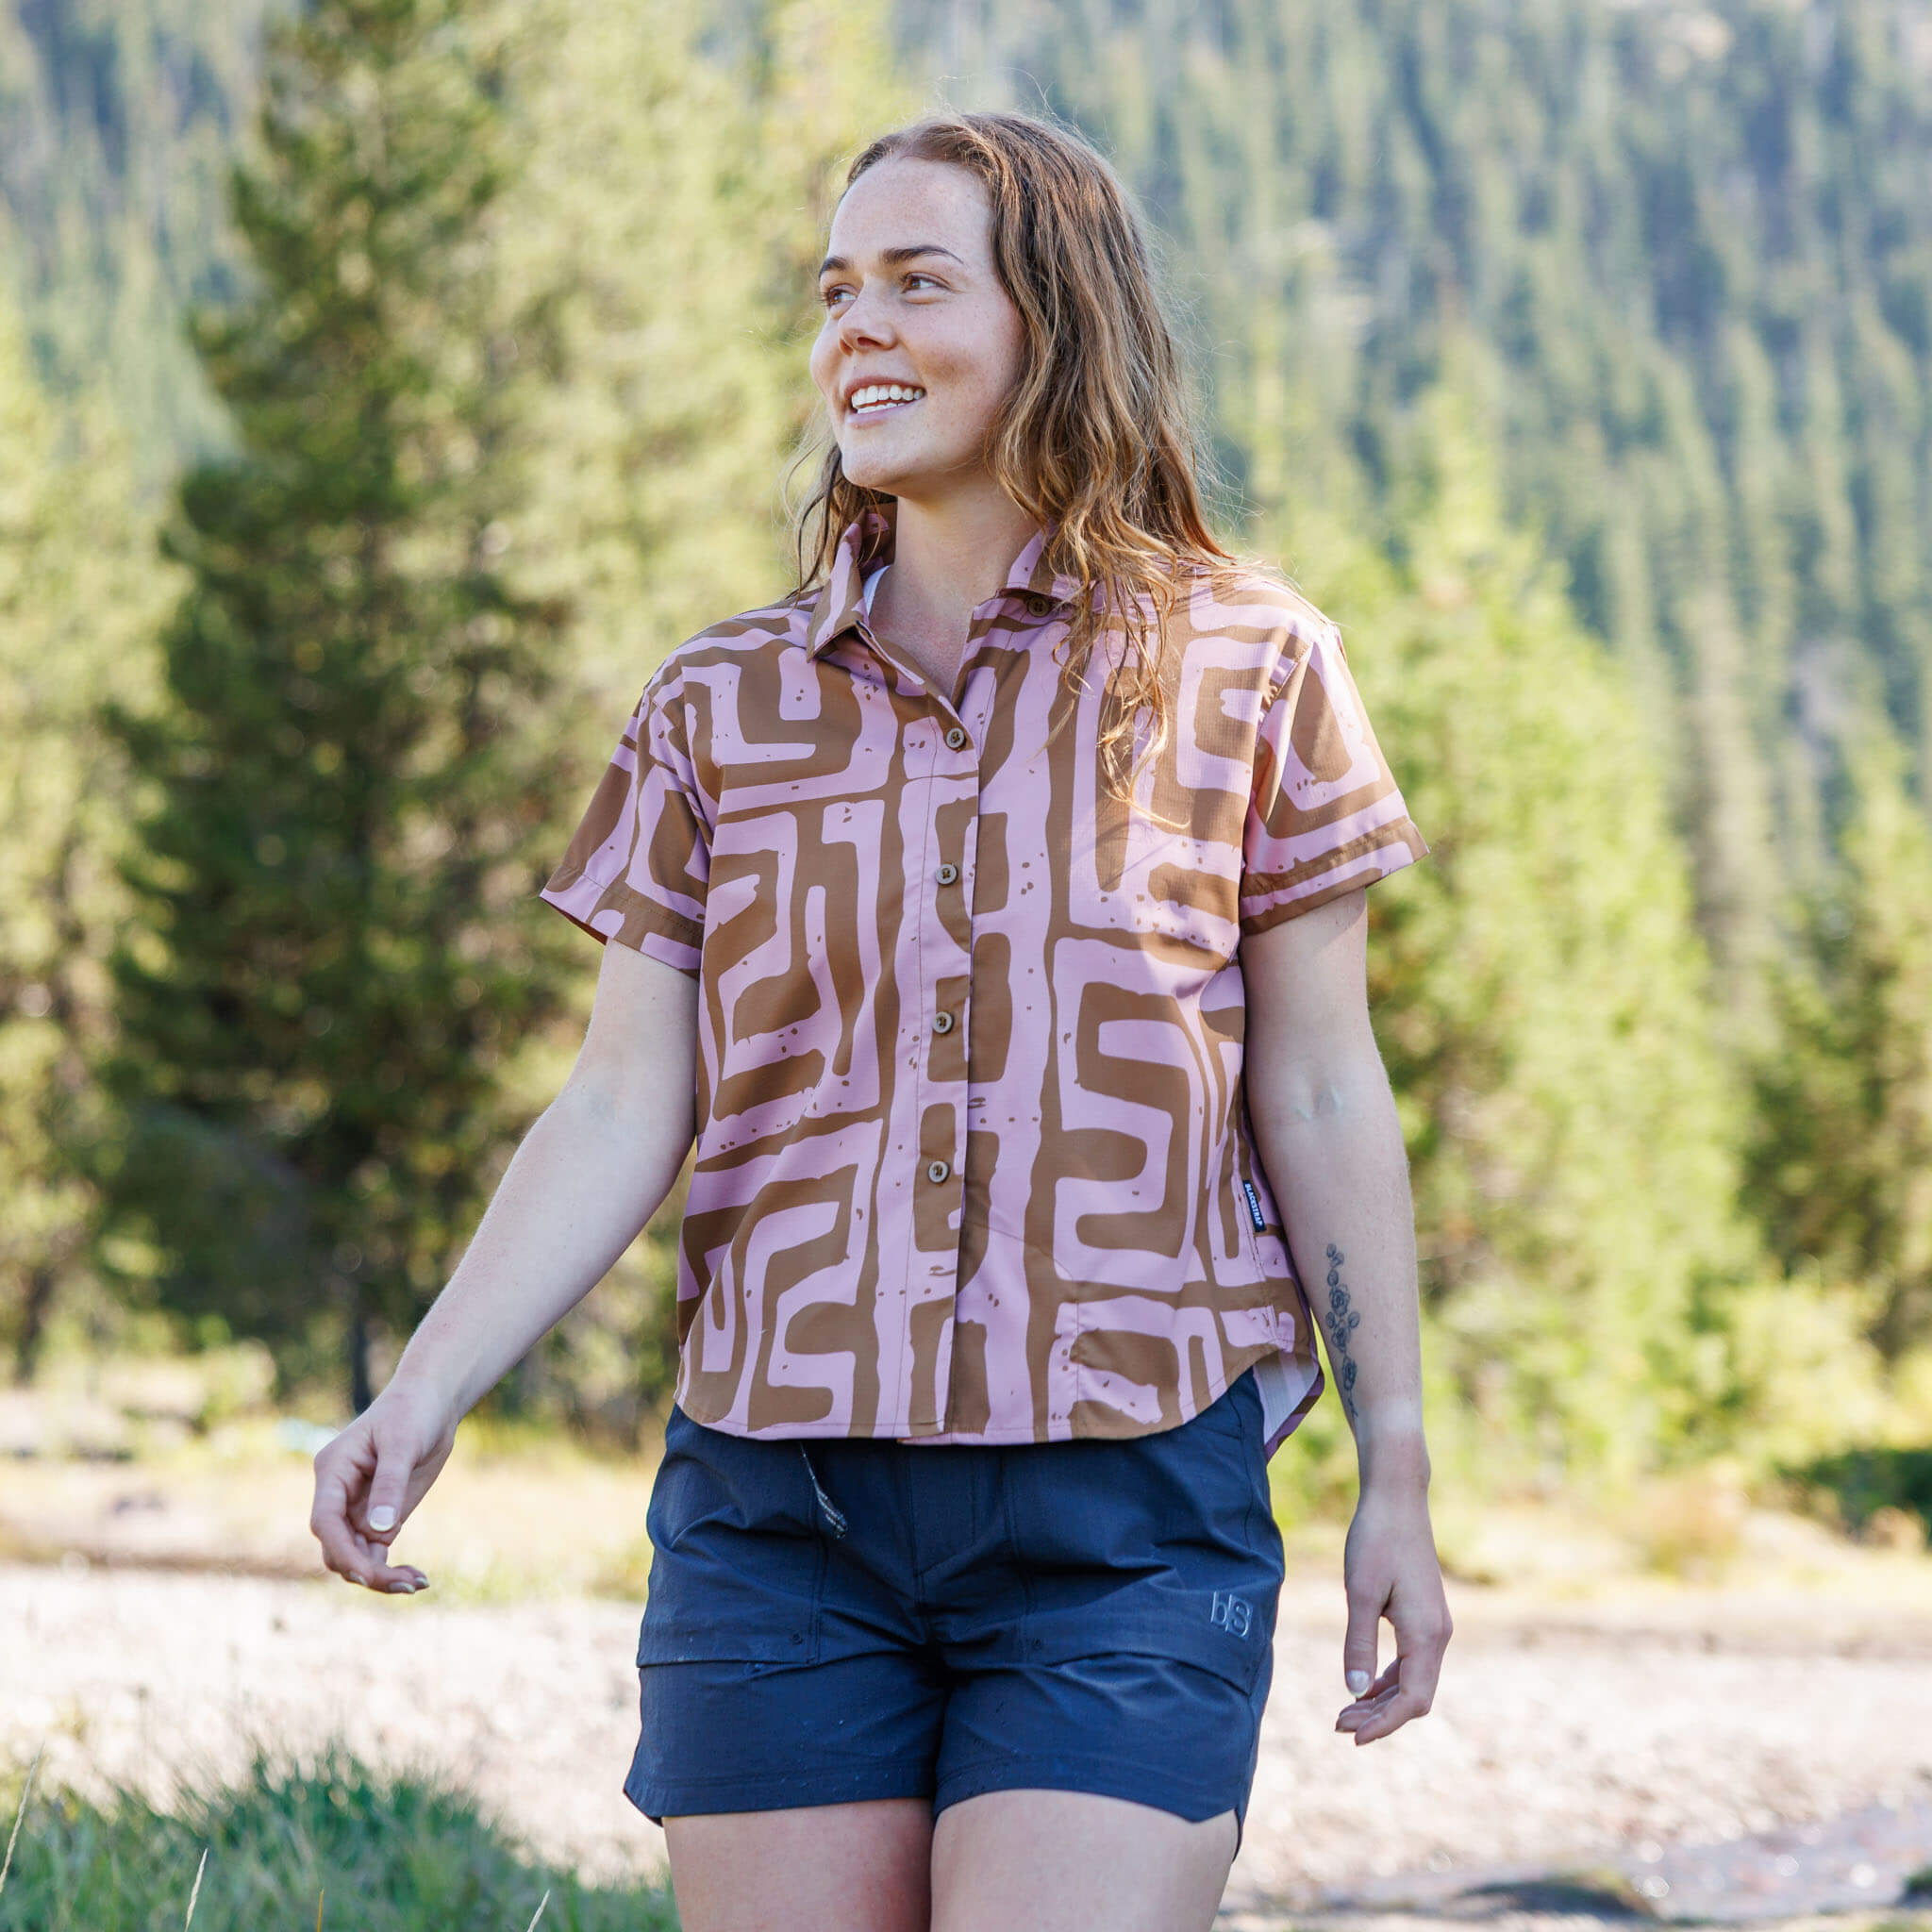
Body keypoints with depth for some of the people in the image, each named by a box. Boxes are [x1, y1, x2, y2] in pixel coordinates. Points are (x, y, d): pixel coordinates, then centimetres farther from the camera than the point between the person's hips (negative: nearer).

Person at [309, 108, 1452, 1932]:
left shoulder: (1245, 670, 4)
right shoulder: (721, 707, 8)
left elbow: (1320, 1100, 6)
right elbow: (618, 1114, 4)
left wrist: (1397, 1476, 5)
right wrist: (425, 1392, -10)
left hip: (1126, 1519, -2)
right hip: (776, 1505, 3)